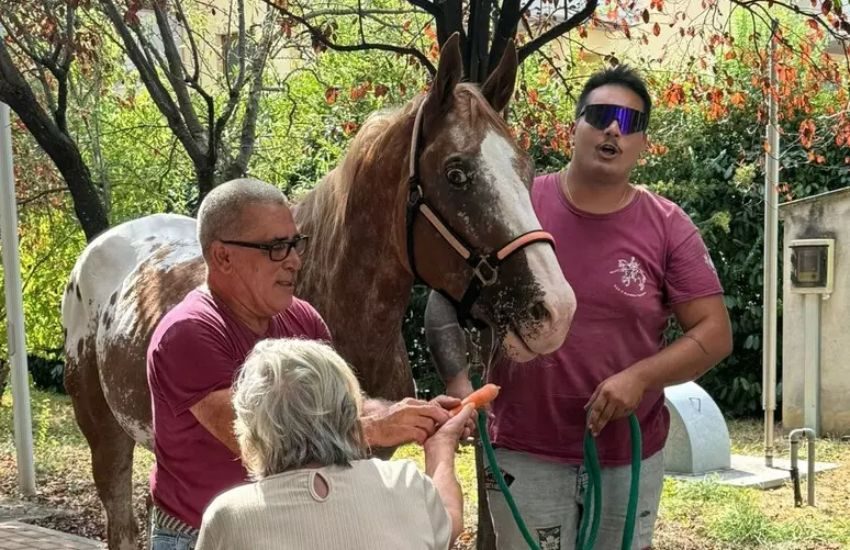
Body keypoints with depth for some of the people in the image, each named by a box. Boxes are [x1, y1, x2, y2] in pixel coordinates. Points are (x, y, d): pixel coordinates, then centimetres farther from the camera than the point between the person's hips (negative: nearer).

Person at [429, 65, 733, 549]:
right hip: (525, 452, -1)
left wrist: (641, 376, -19)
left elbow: (715, 333, -4)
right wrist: (457, 381, -15)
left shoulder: (670, 228, -3)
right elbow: (446, 297, -1)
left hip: (632, 454, 2)